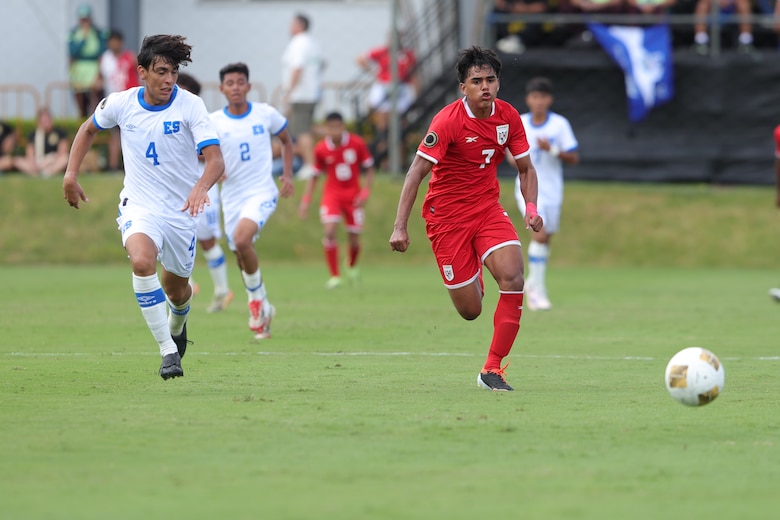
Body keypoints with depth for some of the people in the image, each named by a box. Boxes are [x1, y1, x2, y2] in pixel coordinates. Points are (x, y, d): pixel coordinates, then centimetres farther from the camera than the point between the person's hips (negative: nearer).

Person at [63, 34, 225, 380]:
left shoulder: (190, 106, -15)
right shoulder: (121, 104, -7)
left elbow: (216, 159, -24)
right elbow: (89, 128, 16)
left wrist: (201, 186, -45)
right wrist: (71, 173, 9)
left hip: (181, 209, 0)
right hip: (139, 206, 0)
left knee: (176, 288, 15)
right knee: (142, 261, -31)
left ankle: (177, 325, 54)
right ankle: (168, 351, -25)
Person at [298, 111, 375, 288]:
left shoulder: (357, 143, -9)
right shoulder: (321, 149, -7)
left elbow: (369, 168, 2)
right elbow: (314, 175, 5)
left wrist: (365, 191, -10)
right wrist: (306, 200, -3)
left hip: (353, 194, 0)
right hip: (332, 193, 0)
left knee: (354, 238, 3)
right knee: (329, 231, -20)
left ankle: (352, 266, 37)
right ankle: (334, 275, -10)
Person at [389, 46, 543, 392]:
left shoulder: (508, 117, -2)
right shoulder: (448, 121, -18)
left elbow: (525, 168, 9)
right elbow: (417, 171, -18)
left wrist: (531, 207, -9)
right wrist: (400, 226, -24)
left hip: (487, 208, 4)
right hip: (446, 215, -4)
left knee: (512, 278, -22)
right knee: (470, 311, -3)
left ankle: (492, 369, -11)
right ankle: (472, 279, 39)